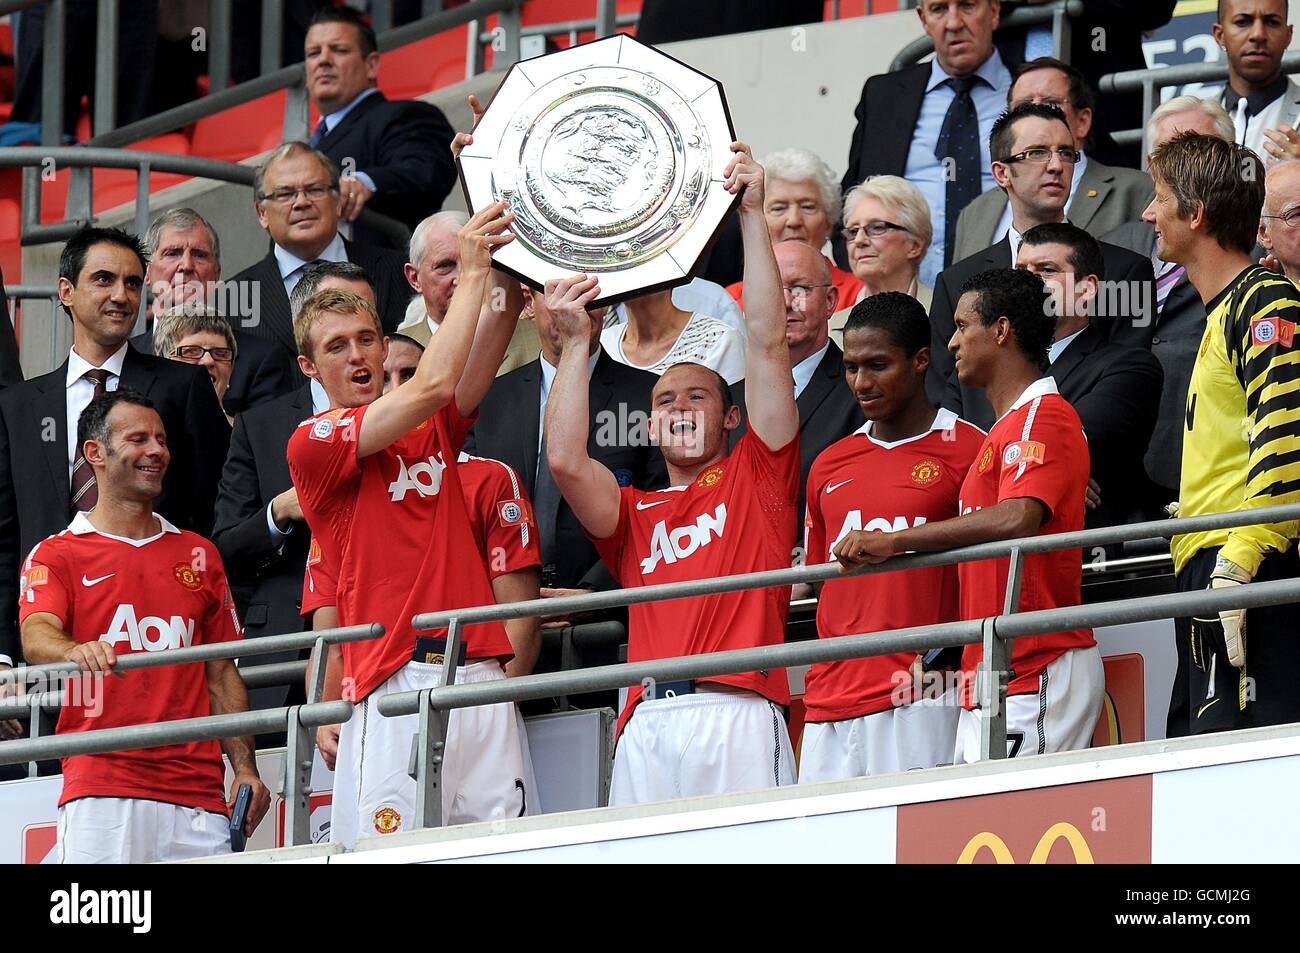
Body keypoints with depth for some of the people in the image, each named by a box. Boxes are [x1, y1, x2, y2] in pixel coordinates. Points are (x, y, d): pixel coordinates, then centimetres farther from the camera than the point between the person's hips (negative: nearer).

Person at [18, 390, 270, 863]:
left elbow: (222, 674, 19)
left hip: (196, 791, 4)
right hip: (99, 789, -4)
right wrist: (76, 651, -34)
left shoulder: (198, 554, 20)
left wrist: (244, 769, 7)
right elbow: (37, 637, -11)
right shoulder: (56, 555, 8)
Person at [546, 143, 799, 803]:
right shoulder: (632, 513, 26)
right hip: (648, 725, 3)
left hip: (739, 718, -3)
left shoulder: (756, 475, 18)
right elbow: (563, 458, 7)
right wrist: (576, 343, 13)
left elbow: (766, 342, 11)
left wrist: (751, 215, 8)